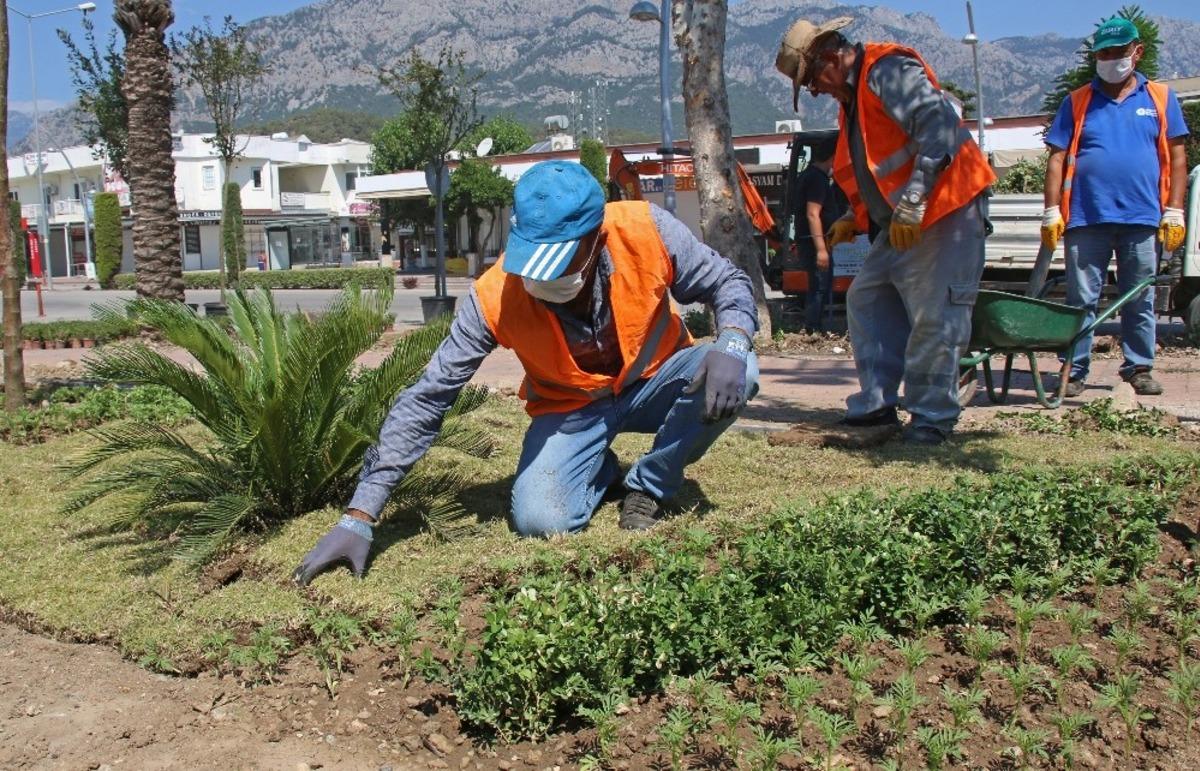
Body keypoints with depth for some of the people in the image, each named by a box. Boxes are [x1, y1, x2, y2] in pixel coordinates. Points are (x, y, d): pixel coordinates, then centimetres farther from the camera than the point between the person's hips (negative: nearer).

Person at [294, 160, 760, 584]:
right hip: (571, 408, -1)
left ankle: (647, 487, -4)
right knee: (539, 521, -26)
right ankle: (602, 472, 11)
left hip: (652, 382, 1)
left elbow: (728, 283, -12)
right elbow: (426, 399, -24)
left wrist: (732, 344, -36)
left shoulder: (645, 230, -27)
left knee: (734, 375, -30)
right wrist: (358, 519, -26)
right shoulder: (495, 296, -28)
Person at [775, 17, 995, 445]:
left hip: (944, 211, -10)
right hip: (899, 223, 11)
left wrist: (911, 205, -28)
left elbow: (940, 127, -25)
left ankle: (933, 415, 2)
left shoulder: (888, 70, -13)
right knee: (866, 301, 9)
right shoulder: (852, 96, 18)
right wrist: (855, 218, 14)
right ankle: (877, 403, 15)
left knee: (934, 315, -8)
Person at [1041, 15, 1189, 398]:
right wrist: (1052, 212, -5)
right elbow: (1057, 159, 4)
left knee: (1140, 302, 9)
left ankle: (1139, 368, 20)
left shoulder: (1160, 98, 10)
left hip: (1142, 220, 1)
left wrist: (1174, 212, 0)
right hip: (1086, 219, -1)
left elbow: (1176, 157, 8)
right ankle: (1074, 370, 7)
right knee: (1081, 301, 1)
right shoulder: (1077, 102, 8)